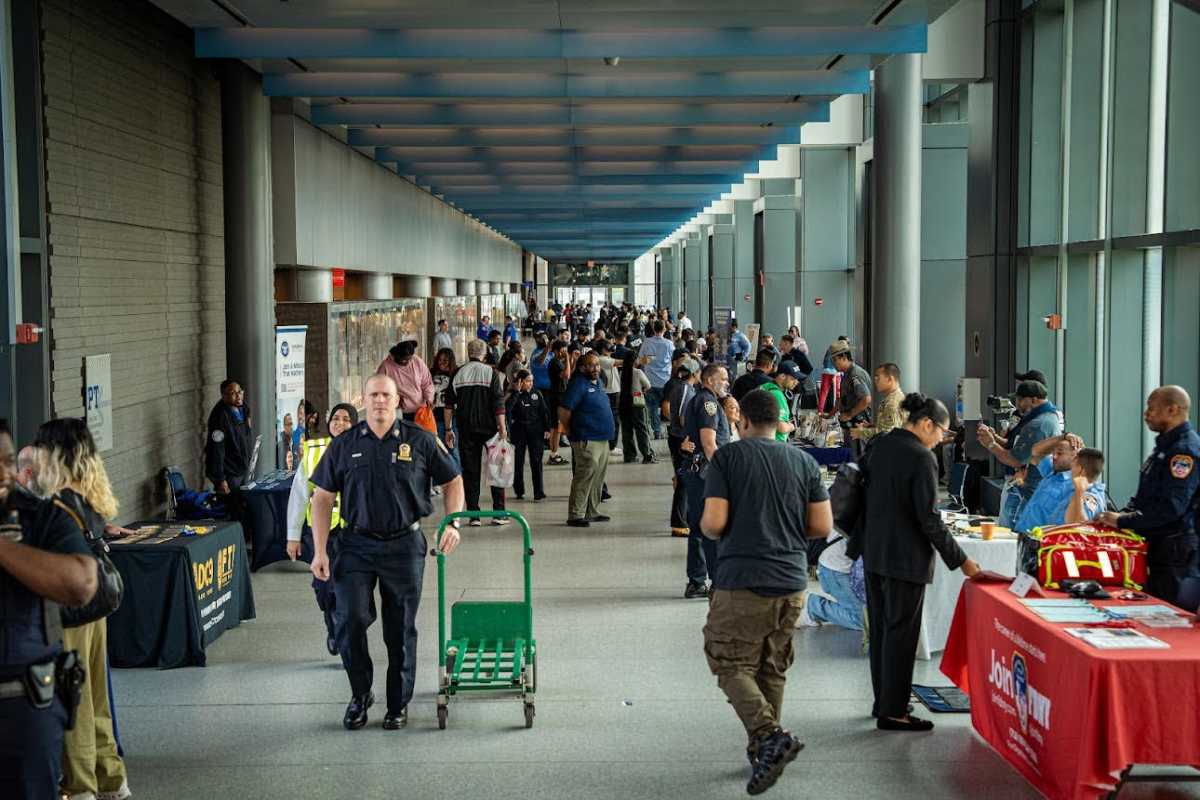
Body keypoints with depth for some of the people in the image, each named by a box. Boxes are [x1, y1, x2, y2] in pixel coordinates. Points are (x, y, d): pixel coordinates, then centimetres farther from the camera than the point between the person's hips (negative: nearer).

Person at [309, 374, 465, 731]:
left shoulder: (420, 441, 1)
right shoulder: (344, 445, 3)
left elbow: (452, 481, 11)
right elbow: (322, 498, 5)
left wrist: (453, 523, -2)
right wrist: (319, 551, -1)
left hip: (404, 545, 0)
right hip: (356, 544, 1)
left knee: (401, 629, 6)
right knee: (349, 620, -10)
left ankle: (399, 704, 21)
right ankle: (360, 694, 12)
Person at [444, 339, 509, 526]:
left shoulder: (458, 375, 2)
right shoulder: (490, 373, -5)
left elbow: (449, 405, 4)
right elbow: (498, 404, -10)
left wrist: (449, 429, 11)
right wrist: (502, 428, -7)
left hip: (466, 430, 2)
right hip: (489, 427, -2)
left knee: (470, 471, 6)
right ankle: (498, 512, 5)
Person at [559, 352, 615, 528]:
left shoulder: (597, 382, 15)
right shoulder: (578, 384, -12)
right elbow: (563, 411, -16)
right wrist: (571, 431, -5)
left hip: (602, 439, 9)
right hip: (587, 440, -9)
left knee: (598, 477, 14)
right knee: (585, 477, -11)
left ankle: (592, 512, 23)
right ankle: (575, 515, -7)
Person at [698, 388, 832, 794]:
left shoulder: (726, 457, -6)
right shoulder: (804, 461, 6)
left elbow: (713, 523, -13)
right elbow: (823, 526, 5)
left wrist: (708, 531, 10)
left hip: (741, 582, -5)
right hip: (792, 583, 5)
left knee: (731, 666, 4)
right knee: (772, 669, 15)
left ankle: (770, 737, -15)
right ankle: (763, 753, 20)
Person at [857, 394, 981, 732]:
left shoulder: (881, 446, 7)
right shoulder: (921, 458, -17)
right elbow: (930, 520, -18)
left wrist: (858, 544, 24)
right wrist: (961, 561, -11)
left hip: (874, 554, 8)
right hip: (905, 558, -8)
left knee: (881, 629, 16)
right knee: (901, 633, -1)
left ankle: (883, 702, 26)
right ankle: (893, 712, 4)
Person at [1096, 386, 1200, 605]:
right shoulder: (1165, 445, 16)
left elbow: (1171, 507, -25)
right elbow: (1143, 497, 22)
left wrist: (1123, 521, -18)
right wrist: (1117, 516, 5)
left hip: (1175, 553, -10)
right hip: (1155, 545, 10)